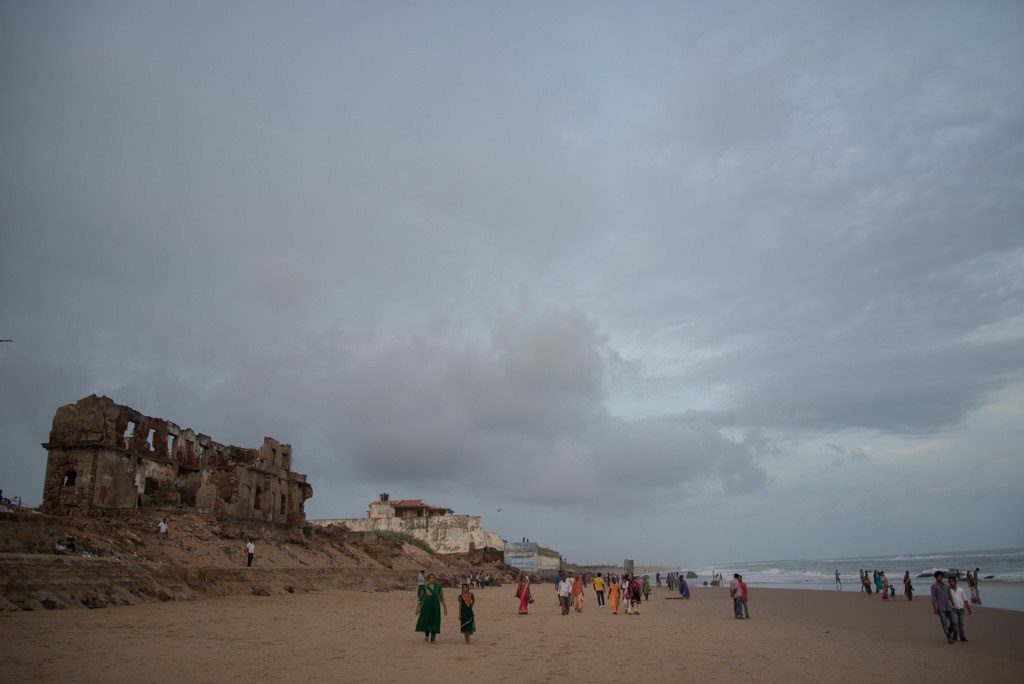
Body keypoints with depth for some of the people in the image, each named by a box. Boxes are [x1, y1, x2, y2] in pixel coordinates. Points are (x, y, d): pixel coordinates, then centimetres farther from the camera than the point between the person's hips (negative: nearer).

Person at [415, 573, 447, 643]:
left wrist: (445, 607, 4)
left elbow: (442, 597, 5)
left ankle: (432, 639, 7)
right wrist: (417, 608, -3)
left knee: (434, 621, -2)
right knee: (426, 620, 2)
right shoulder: (425, 586, -3)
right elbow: (420, 597, 0)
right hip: (427, 605, -1)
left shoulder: (438, 586, 1)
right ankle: (426, 635, 33)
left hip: (435, 605, 1)